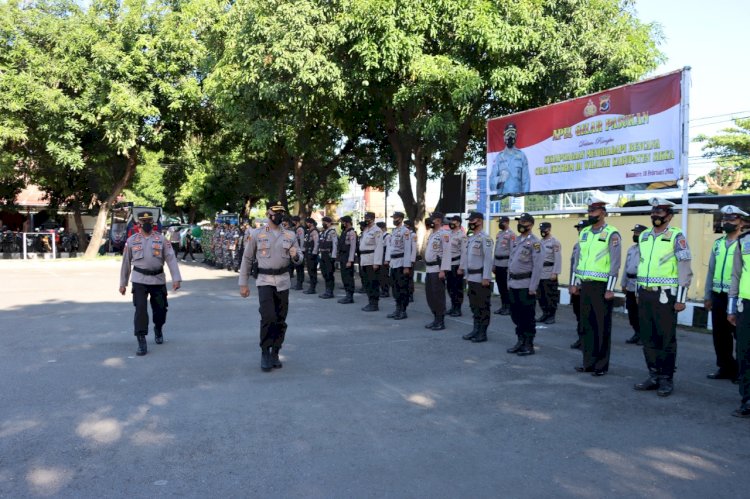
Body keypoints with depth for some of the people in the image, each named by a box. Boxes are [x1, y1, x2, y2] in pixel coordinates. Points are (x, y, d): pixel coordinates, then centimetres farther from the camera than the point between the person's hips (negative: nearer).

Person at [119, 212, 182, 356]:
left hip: (158, 279, 1)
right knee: (140, 309, -10)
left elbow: (171, 258, -5)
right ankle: (142, 342, -5)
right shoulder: (131, 240, 4)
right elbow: (126, 262, 11)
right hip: (139, 280, -1)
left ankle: (158, 329, 40)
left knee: (160, 309, 9)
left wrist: (176, 278, -15)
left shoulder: (161, 239, 2)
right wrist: (123, 283, 12)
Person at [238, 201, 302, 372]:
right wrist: (243, 283, 2)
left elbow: (299, 257, 9)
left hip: (283, 281, 3)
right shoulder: (256, 234, 0)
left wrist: (295, 255, -16)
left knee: (281, 321, 8)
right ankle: (265, 353, -1)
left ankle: (275, 354, 22)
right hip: (265, 280, -3)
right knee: (268, 317, -16)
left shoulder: (290, 235, 8)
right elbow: (247, 259, 4)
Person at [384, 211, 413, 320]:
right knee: (395, 287, 12)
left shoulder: (405, 231, -11)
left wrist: (407, 266, -18)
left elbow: (408, 249, -15)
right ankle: (398, 309, 21)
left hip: (401, 263, -8)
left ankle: (403, 311, 6)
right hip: (393, 263, 8)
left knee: (403, 288, -1)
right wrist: (387, 259, 10)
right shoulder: (393, 231, 14)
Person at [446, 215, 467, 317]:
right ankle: (453, 306, 24)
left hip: (457, 265, -7)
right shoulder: (449, 234, 11)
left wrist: (461, 267, -19)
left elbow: (464, 252, -15)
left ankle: (458, 309, 8)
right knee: (449, 286, 13)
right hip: (448, 264, 7)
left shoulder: (462, 236, -11)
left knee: (458, 287, 1)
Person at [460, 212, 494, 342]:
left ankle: (483, 333, 6)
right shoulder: (470, 238, 14)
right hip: (472, 278, 9)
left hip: (481, 278, -9)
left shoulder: (485, 238, -13)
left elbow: (489, 259, -18)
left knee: (483, 306, 0)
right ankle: (476, 330, 24)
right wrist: (467, 275, 17)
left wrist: (486, 278, -21)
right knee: (474, 305, 14)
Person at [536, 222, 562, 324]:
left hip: (550, 274, -7)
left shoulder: (555, 242, -8)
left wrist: (555, 273, -18)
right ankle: (545, 314, 22)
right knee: (541, 295, 11)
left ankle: (551, 316, 6)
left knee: (551, 296, -3)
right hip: (539, 273, 7)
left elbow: (558, 259, -13)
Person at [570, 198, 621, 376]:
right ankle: (588, 362, 19)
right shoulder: (584, 233, 12)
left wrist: (610, 289, -16)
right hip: (585, 285, 6)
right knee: (586, 324, 10)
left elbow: (615, 264, -12)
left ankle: (601, 365, 11)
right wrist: (574, 283, 12)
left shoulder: (612, 234, -8)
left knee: (602, 326, 2)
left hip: (602, 286, -6)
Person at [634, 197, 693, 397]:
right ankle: (654, 376, 21)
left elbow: (685, 269, -8)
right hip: (645, 294, 6)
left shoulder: (676, 236, -6)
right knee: (648, 338, 10)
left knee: (667, 339, 2)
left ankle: (667, 379, 12)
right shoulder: (644, 236, 12)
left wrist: (681, 298, -12)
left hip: (665, 295, -6)